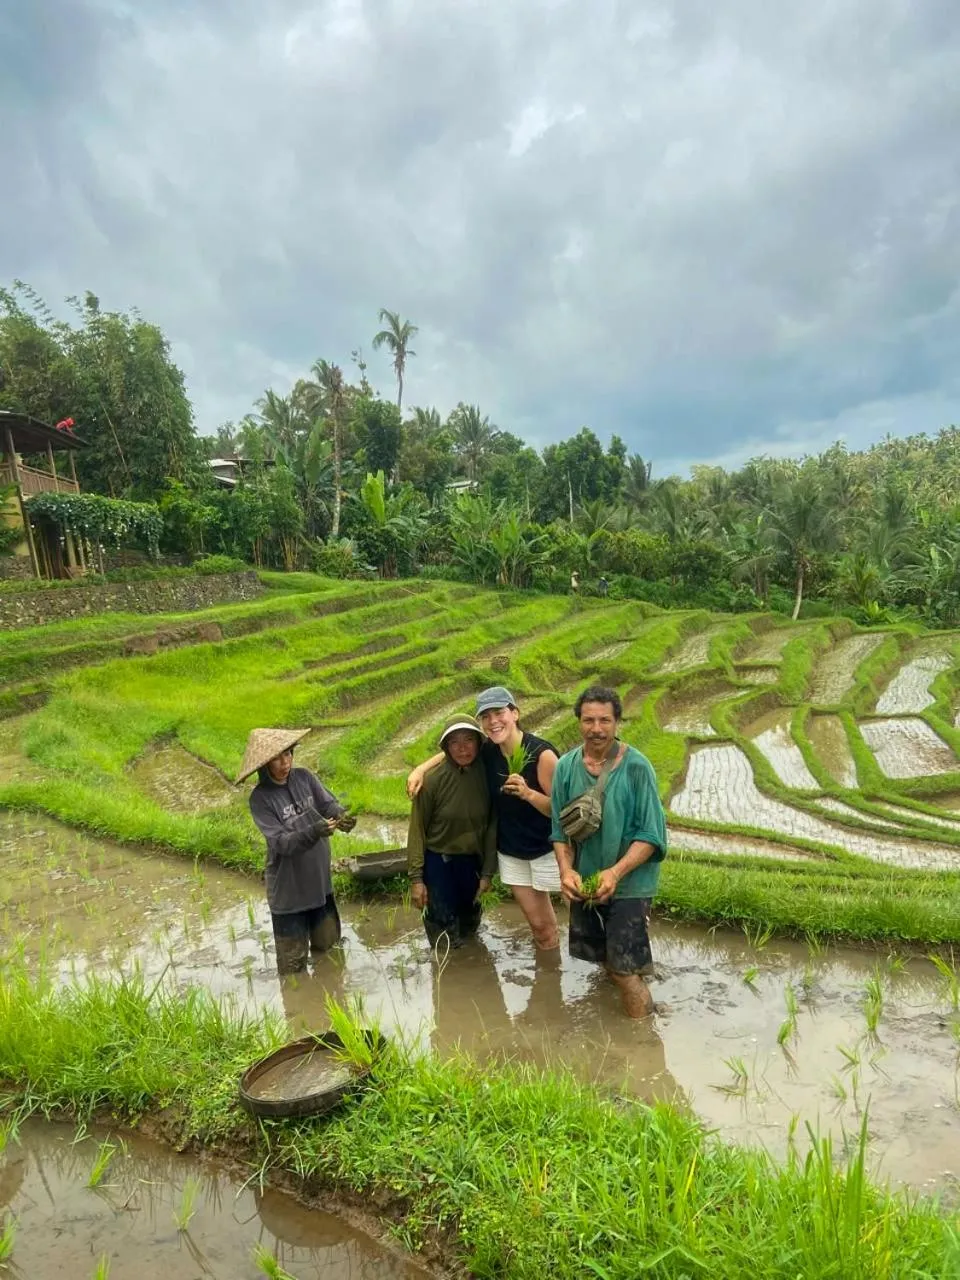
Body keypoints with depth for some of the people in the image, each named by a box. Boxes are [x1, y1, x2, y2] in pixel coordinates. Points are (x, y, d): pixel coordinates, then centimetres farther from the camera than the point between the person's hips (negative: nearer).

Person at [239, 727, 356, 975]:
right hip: (288, 889, -5)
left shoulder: (304, 777, -6)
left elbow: (329, 803, -12)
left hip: (320, 880, 5)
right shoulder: (260, 798, -18)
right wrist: (314, 832, -41)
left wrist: (341, 816, -36)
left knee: (329, 946, 24)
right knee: (292, 960, 11)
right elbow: (281, 843, -24)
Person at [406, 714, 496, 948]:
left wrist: (488, 871, 0)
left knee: (469, 926, 24)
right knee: (445, 939, 7)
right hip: (438, 862, -3)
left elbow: (491, 826, -3)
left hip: (472, 862, 3)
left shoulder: (486, 776, -11)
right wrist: (416, 877, -11)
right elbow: (417, 829, -11)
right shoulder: (433, 780, -19)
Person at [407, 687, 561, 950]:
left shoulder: (542, 753, -23)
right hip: (509, 851, 4)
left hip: (544, 849, -4)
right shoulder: (487, 751, -9)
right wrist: (421, 768, -8)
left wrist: (528, 793, -36)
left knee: (545, 923, 11)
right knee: (536, 922, 12)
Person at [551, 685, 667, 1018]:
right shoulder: (566, 766, -6)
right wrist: (566, 869, -15)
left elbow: (650, 835, -15)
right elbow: (560, 829, 1)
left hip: (629, 884, -4)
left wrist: (615, 873, -26)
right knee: (603, 960, 20)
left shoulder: (637, 767, -16)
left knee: (624, 970, -3)